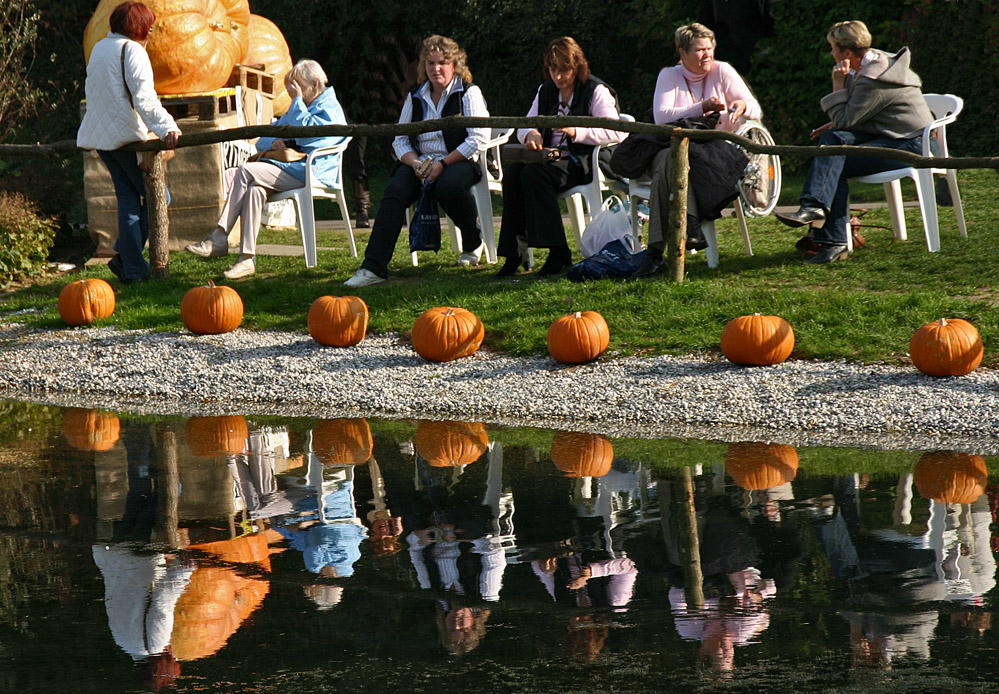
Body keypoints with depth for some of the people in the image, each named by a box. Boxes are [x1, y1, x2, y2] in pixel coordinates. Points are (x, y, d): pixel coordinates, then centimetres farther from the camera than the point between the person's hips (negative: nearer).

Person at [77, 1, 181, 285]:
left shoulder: (99, 49, 16)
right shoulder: (132, 51, -11)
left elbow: (92, 92, 26)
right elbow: (144, 98, -24)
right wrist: (167, 128, -35)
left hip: (100, 136, 9)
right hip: (127, 134, -9)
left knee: (128, 198, 11)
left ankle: (132, 266, 3)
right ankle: (126, 257, -5)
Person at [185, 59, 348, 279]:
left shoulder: (329, 110, -1)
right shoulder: (297, 110, 28)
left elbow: (301, 133, -18)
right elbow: (261, 142, 25)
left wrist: (298, 101, -7)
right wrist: (273, 142, 1)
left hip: (308, 172, -9)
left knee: (247, 172, -23)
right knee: (255, 188, -23)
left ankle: (219, 239, -22)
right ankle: (247, 258, -31)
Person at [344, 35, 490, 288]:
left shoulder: (469, 93, 1)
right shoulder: (416, 97, 16)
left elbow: (479, 138, -10)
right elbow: (400, 140, 13)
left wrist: (443, 164, -18)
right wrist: (415, 163, -10)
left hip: (459, 162, -4)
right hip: (420, 163, 4)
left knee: (447, 186, -38)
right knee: (394, 191, -26)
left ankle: (473, 240, -6)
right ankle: (373, 267, -32)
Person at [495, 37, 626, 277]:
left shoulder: (597, 91, -1)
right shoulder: (546, 92, 20)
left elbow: (615, 133, -12)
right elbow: (524, 126, 20)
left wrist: (577, 132, -23)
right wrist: (531, 134, -5)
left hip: (583, 162, -6)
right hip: (550, 158, 6)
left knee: (534, 174, -33)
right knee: (512, 172, -24)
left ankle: (559, 253, -32)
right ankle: (515, 250, -25)